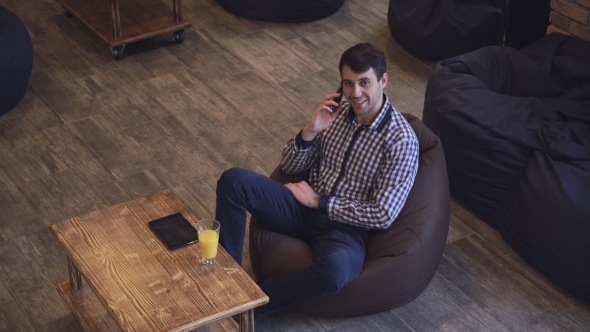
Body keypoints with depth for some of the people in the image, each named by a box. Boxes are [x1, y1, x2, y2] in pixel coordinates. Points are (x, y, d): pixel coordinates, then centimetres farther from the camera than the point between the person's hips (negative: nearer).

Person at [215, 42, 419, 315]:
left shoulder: (401, 140, -13)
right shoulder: (335, 112, 4)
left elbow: (383, 215, -16)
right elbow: (289, 167, 9)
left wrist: (320, 201, -12)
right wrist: (310, 131, -11)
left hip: (346, 227, -5)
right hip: (306, 208, 5)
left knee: (335, 268, -41)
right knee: (233, 180, -18)